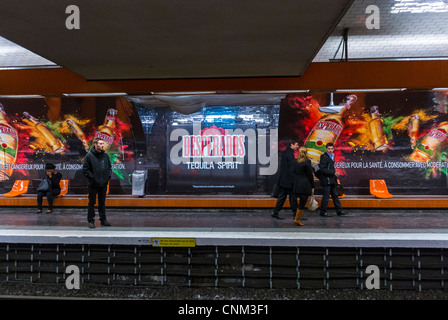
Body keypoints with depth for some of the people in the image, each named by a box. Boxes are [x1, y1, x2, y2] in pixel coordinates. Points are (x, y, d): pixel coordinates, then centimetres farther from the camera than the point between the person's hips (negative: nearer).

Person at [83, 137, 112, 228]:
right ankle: (91, 220, 14)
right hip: (93, 184, -4)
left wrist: (108, 176, 5)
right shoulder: (89, 156, -7)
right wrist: (92, 177, -13)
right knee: (92, 202, 4)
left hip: (104, 184, 4)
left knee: (102, 202, 13)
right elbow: (85, 169, -8)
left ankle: (103, 219, 21)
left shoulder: (105, 155, 7)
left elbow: (109, 167, 17)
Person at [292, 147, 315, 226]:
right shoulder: (307, 162, -10)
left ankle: (298, 218, 20)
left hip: (297, 185, 6)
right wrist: (312, 185, 2)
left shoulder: (296, 162, 7)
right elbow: (310, 175, -7)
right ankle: (297, 219, 4)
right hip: (305, 185, -6)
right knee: (302, 203, 1)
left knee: (301, 202, 17)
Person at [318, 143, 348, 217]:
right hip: (326, 180, -9)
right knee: (326, 196, -4)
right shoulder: (324, 157, -11)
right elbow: (322, 169, -19)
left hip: (332, 180, 9)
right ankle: (323, 212, 5)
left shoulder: (332, 156, 16)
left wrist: (335, 174, 10)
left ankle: (339, 211, 21)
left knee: (335, 195, 13)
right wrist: (333, 172, -19)